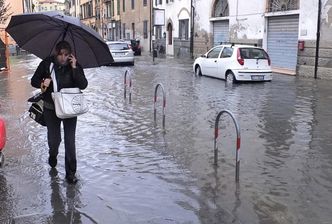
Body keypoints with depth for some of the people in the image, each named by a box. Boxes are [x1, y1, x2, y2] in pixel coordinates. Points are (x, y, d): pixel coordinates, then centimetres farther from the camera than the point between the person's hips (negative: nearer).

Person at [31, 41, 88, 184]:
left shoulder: (75, 65, -6)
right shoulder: (47, 63, -6)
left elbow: (83, 85, -16)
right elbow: (34, 81, 3)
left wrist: (74, 68, -22)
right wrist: (42, 83, -19)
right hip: (51, 108, 0)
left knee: (70, 141, -2)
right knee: (53, 139, 5)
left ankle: (71, 173, 10)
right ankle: (52, 155, 43)